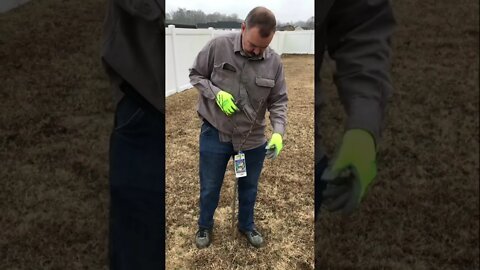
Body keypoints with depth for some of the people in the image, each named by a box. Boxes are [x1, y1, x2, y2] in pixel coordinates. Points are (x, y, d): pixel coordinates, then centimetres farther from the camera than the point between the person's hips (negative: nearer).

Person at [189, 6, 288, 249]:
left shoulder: (274, 62, -9)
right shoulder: (218, 46, -15)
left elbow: (278, 101, -4)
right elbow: (196, 75, -3)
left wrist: (278, 132, -19)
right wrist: (216, 93, -21)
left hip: (253, 139, 2)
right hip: (215, 134, -2)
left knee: (249, 187, 21)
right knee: (210, 187, 16)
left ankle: (247, 225, 47)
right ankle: (204, 226, 43)